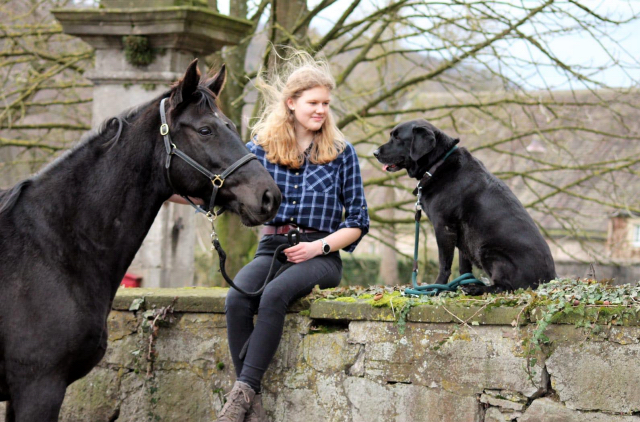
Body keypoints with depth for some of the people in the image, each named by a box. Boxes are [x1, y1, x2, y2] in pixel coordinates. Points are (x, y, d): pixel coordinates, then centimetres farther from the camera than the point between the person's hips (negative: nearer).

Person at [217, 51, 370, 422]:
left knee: (274, 295, -34)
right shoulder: (261, 148, 10)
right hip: (271, 248, 2)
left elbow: (358, 222, 8)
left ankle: (243, 391, -33)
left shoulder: (341, 152, 7)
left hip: (320, 254, -2)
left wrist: (320, 245, -8)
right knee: (237, 298, -30)